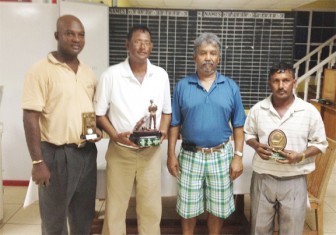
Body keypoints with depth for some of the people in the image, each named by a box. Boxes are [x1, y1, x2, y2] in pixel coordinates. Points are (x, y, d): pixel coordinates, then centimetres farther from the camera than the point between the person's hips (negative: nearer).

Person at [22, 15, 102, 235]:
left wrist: (97, 128, -2)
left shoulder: (88, 72, 9)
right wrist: (37, 162, -16)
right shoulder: (40, 70, -10)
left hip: (87, 153, 6)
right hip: (56, 154, -5)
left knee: (84, 217, 18)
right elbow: (31, 118, -13)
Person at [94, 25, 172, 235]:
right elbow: (99, 114, -2)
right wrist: (115, 135, -17)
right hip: (120, 151, -2)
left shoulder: (161, 75, 2)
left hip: (151, 151, 2)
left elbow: (167, 110, 11)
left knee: (151, 208, 12)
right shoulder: (111, 75, -7)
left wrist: (162, 131, -7)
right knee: (115, 208, 10)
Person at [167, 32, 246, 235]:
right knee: (188, 208, 13)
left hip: (221, 155, 1)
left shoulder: (231, 87, 0)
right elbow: (175, 124, 1)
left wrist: (238, 156, -4)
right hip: (190, 155, 0)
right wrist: (171, 155, -2)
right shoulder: (182, 86, -1)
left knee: (218, 207, 14)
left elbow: (238, 126, 2)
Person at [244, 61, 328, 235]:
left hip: (294, 180, -1)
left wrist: (301, 156, -18)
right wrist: (257, 146, -13)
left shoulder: (309, 111, -7)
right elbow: (248, 134, 9)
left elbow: (320, 143, 0)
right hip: (263, 178, 1)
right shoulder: (257, 109, -3)